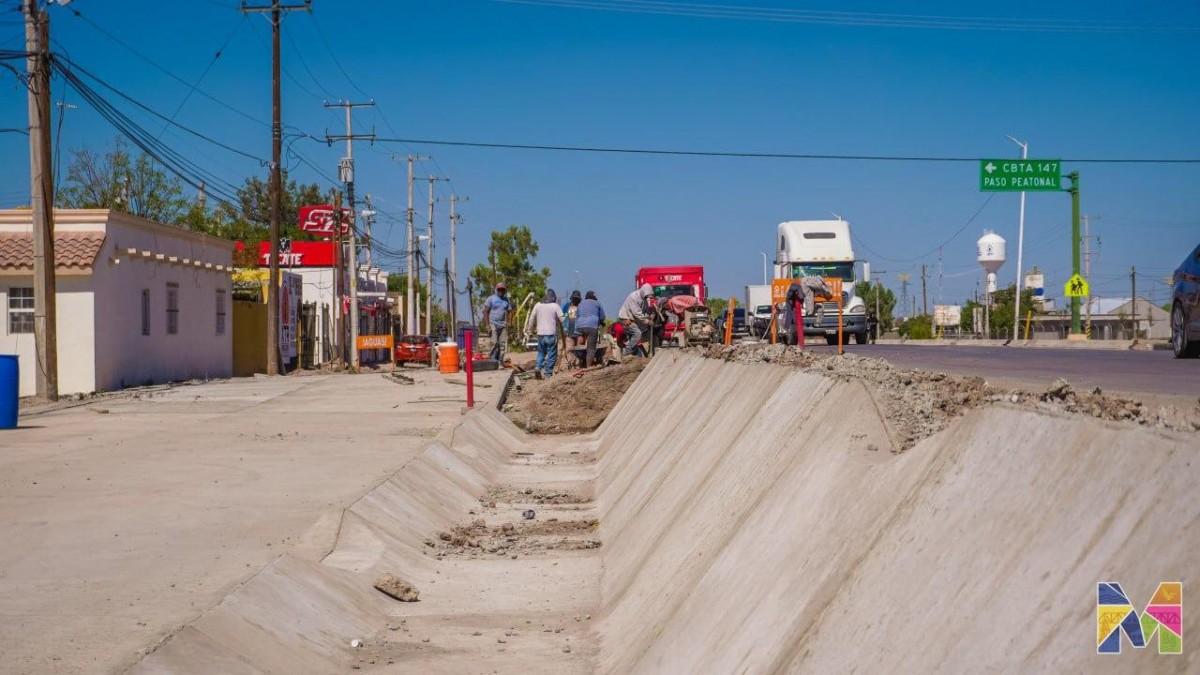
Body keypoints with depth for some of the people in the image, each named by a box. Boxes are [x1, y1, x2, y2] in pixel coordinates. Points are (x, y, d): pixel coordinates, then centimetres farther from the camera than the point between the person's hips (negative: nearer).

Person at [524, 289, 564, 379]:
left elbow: (531, 319, 8)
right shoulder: (555, 306, -4)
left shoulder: (538, 305, 5)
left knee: (541, 352, 17)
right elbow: (561, 320, -8)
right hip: (551, 334, -3)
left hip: (540, 334, 3)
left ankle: (538, 367, -5)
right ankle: (548, 373, 2)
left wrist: (530, 330, 18)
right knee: (551, 355, 5)